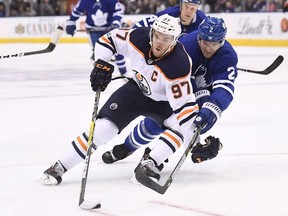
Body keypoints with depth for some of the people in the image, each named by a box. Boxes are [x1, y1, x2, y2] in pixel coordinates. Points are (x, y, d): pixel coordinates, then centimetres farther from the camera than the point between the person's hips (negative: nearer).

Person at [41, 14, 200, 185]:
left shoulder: (178, 66, -36)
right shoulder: (139, 38, -25)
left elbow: (184, 104, -32)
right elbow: (109, 39, -8)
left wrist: (194, 140, -36)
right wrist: (102, 64, -22)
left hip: (163, 102, -2)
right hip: (137, 89, 2)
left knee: (181, 126, -32)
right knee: (105, 126, -12)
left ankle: (150, 163, -27)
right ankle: (60, 167, -9)